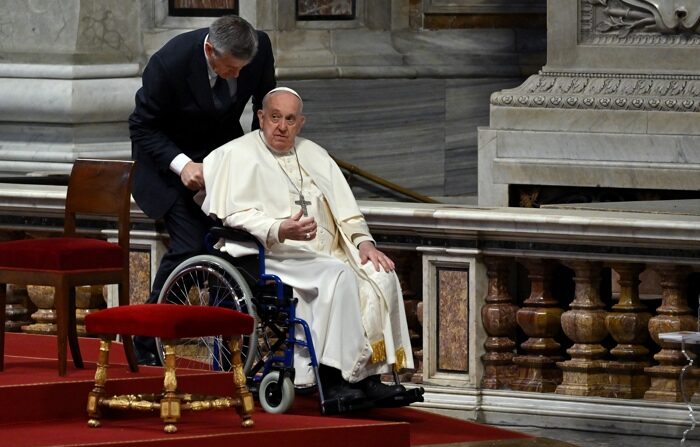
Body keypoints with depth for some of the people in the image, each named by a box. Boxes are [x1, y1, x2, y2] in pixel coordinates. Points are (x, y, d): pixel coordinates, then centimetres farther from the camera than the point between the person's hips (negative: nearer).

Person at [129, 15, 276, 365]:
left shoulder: (260, 49, -18)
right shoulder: (171, 62, -31)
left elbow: (266, 104, 3)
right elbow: (142, 127, -19)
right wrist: (181, 165, -31)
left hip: (223, 147, 5)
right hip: (171, 157, -5)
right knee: (189, 244, -17)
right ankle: (146, 343, -4)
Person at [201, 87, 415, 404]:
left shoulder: (313, 154, 23)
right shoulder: (240, 154, 3)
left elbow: (344, 208, 19)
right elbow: (236, 216, -10)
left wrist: (363, 241, -1)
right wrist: (281, 230, -26)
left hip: (325, 253, 7)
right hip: (275, 257, -7)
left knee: (380, 276, -20)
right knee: (338, 274, -33)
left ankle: (367, 375, -23)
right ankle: (332, 377, -35)